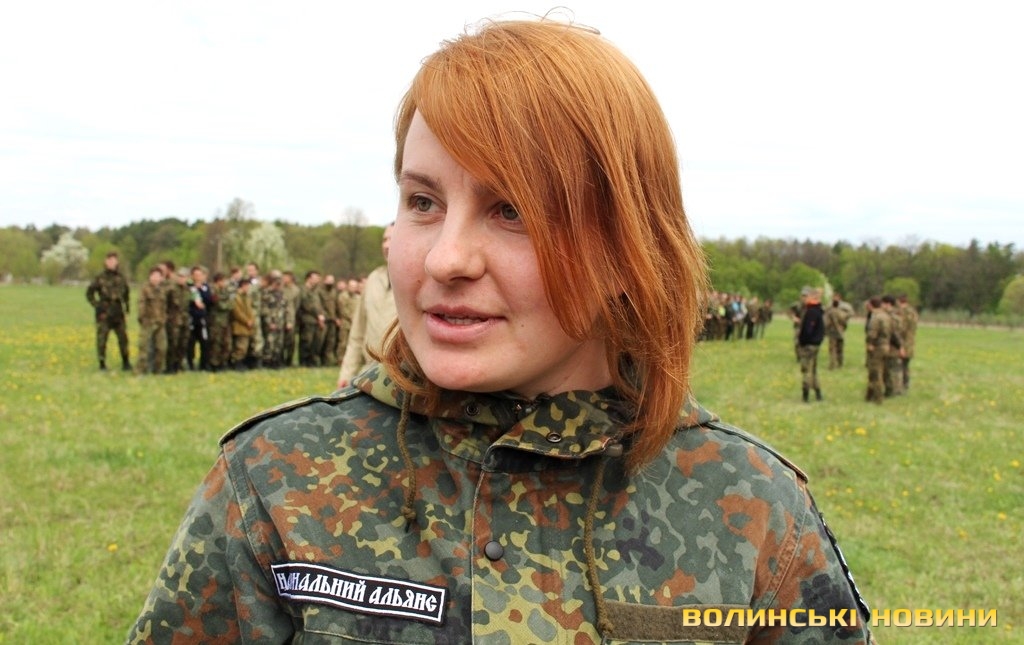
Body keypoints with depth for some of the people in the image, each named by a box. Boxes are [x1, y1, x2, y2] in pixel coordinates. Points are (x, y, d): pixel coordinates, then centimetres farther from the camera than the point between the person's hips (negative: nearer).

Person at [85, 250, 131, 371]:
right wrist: (97, 306, -4)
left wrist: (127, 310, 16)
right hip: (104, 314, -3)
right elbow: (89, 293, 3)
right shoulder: (100, 278, -2)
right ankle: (102, 364, 6)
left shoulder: (121, 278, 10)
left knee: (123, 338, 2)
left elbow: (126, 295, 22)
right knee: (102, 339, -2)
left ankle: (126, 363, 11)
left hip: (118, 314, 3)